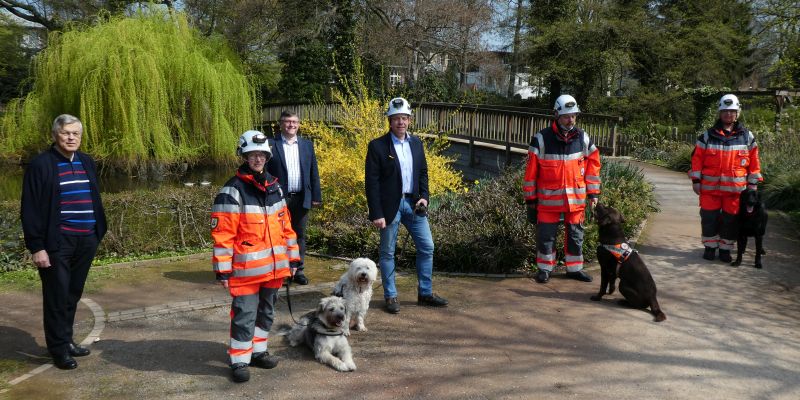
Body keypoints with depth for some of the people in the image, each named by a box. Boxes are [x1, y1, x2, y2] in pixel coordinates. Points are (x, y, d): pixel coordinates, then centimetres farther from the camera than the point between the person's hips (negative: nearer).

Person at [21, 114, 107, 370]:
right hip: (57, 243, -5)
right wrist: (37, 247, -13)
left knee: (73, 294, 15)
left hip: (85, 241, 6)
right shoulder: (41, 165, -7)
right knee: (57, 297, 3)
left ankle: (67, 339, 29)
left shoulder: (87, 162, 11)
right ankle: (58, 348, 14)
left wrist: (98, 233, 12)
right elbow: (30, 210, -9)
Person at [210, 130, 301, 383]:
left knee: (266, 312, 17)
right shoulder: (233, 190, -10)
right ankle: (239, 361, 13)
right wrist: (223, 271, -15)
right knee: (245, 315, -1)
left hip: (274, 266, 7)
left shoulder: (274, 187, 10)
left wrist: (292, 257, 14)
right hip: (247, 269, -6)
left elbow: (285, 225, 15)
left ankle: (258, 351, 33)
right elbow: (222, 234, -13)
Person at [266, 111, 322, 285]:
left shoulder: (307, 145, 9)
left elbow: (313, 173, 9)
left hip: (301, 198, 3)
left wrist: (316, 196, 5)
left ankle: (298, 270, 19)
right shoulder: (271, 145, -3)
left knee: (299, 235, 9)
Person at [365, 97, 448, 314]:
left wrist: (424, 196, -1)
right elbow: (371, 182, -10)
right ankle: (390, 296, 17)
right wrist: (377, 214, -15)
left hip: (413, 203, 5)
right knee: (388, 252, 4)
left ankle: (425, 293, 20)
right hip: (390, 206, -5)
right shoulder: (377, 146, -8)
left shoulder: (416, 143, 8)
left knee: (427, 247, 7)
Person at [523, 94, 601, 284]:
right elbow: (531, 170, -6)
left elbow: (593, 165, 9)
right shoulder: (541, 138, -10)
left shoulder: (583, 138, 1)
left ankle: (575, 268, 28)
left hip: (576, 198, 3)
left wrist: (593, 193, 6)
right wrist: (531, 198, -4)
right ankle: (545, 268, 23)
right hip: (548, 199, -3)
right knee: (546, 235, 5)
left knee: (576, 234, 13)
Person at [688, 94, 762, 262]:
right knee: (709, 218, 3)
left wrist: (753, 184, 6)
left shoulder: (747, 137, 6)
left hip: (735, 188, 1)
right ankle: (710, 247, 18)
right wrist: (696, 180, 0)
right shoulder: (707, 136, 2)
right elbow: (697, 158, 3)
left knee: (730, 219, 6)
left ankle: (725, 248, 19)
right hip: (710, 187, 0)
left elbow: (754, 161, 8)